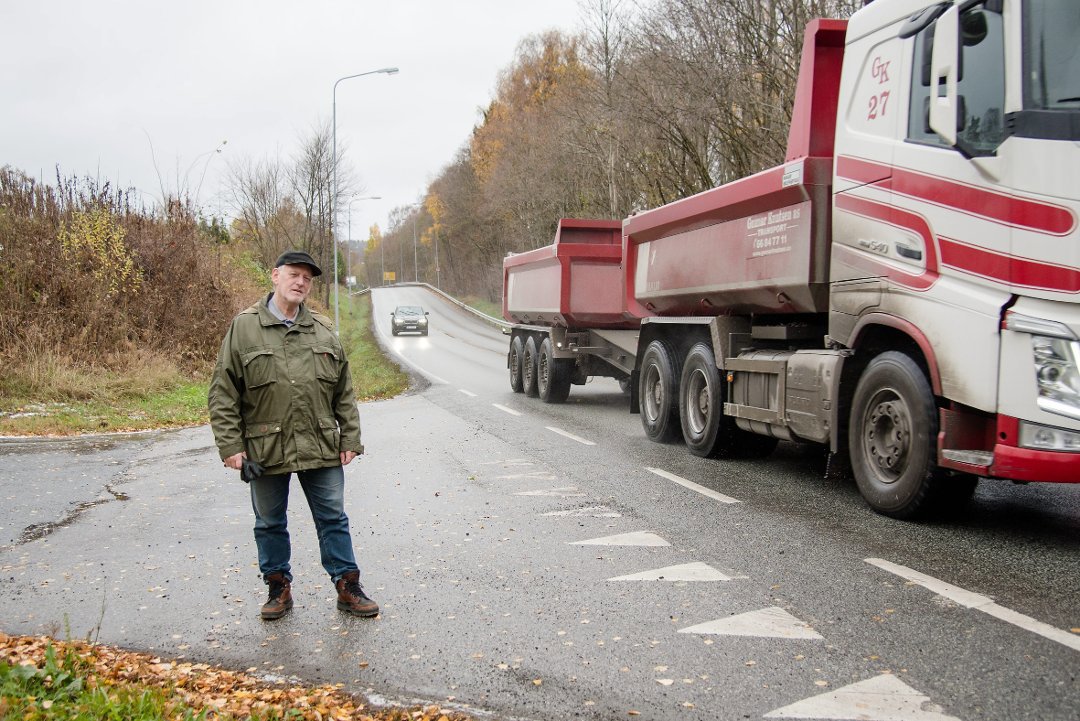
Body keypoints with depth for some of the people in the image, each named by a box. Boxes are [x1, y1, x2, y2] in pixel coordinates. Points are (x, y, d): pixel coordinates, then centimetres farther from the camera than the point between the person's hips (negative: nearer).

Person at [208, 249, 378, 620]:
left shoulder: (323, 331, 6)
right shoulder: (244, 328, -4)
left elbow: (344, 393, 9)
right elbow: (223, 394, -5)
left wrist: (350, 439, 3)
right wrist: (230, 445, -10)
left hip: (321, 448, 2)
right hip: (265, 449, -2)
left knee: (333, 519, 8)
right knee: (270, 523, 12)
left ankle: (348, 587, 19)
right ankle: (279, 588, 29)